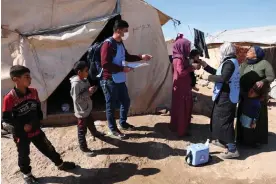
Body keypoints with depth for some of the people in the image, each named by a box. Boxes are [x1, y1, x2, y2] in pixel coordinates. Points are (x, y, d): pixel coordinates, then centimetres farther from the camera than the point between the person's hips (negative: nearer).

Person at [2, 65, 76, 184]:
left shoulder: (33, 92, -6)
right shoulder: (9, 98, -23)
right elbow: (5, 119, -16)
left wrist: (37, 121, -1)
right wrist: (22, 127, -19)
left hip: (36, 130, 4)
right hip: (21, 134, -4)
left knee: (48, 148, 16)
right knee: (24, 155, 16)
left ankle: (60, 164, 36)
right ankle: (26, 174, 41)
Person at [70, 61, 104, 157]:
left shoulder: (85, 80, 0)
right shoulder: (76, 84, -27)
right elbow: (76, 99, -27)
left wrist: (92, 90, -9)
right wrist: (88, 92, -28)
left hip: (87, 108, 9)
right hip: (81, 111, -9)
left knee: (91, 122, 33)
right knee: (82, 130, 6)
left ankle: (95, 133, 59)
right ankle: (84, 148, 19)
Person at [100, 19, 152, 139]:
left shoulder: (120, 44, 11)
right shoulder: (108, 44, -18)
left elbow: (127, 57, 25)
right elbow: (105, 64, -23)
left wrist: (141, 57, 15)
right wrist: (122, 69, -19)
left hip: (120, 80, 9)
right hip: (109, 81, -9)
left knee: (126, 101, 19)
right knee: (111, 106, 5)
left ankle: (123, 123, 39)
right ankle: (113, 130, 22)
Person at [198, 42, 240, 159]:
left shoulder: (229, 63, -18)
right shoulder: (231, 62, 14)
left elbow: (224, 78, -33)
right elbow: (219, 73, 20)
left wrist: (212, 78, -16)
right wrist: (206, 66, 20)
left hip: (226, 97, -11)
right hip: (227, 96, 11)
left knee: (224, 121, -6)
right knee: (219, 119, 20)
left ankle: (232, 150, 0)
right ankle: (222, 141, 34)